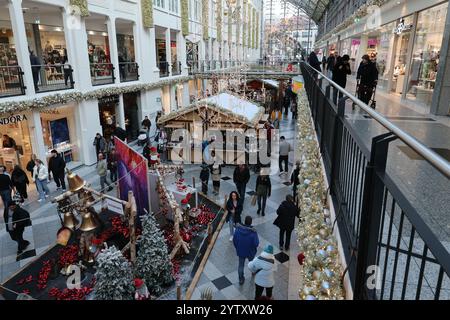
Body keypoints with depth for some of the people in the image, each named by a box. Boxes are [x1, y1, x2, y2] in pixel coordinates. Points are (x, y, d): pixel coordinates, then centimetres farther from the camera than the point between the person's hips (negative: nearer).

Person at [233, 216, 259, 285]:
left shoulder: (238, 229, -20)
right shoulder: (253, 232, -30)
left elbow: (234, 240, -8)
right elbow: (256, 243, -23)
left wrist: (237, 247, 9)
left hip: (240, 251, 1)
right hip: (250, 252, -1)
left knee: (241, 265, 19)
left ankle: (241, 279, 31)